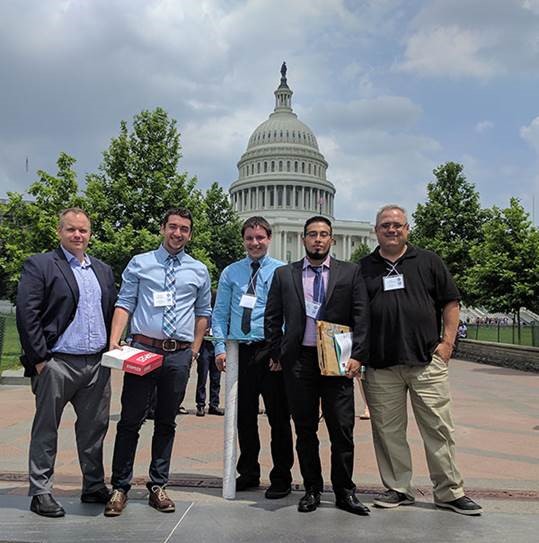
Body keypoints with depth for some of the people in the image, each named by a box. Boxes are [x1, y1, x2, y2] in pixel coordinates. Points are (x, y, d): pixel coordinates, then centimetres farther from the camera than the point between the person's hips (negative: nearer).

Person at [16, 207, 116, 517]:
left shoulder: (103, 270, 15)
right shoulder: (39, 265, -2)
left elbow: (112, 312, 18)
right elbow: (27, 315, -9)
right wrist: (39, 359, -12)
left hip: (98, 364, 5)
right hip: (57, 364, -5)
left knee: (95, 428, 13)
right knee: (46, 430, 7)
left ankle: (94, 487, 26)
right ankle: (41, 492, 19)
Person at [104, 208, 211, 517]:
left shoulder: (199, 271, 9)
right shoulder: (139, 264, 5)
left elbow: (203, 313, 14)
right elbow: (124, 304, 1)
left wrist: (194, 350, 6)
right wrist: (114, 341, -11)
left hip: (180, 354, 2)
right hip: (143, 349, -2)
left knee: (167, 422, 11)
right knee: (130, 421, 1)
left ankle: (158, 486, 23)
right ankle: (120, 487, 13)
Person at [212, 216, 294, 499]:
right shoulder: (230, 273, 9)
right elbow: (220, 314, 9)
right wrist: (220, 347, -3)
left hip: (272, 353, -3)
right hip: (240, 352, 3)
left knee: (278, 417, 5)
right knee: (244, 416, 13)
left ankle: (281, 477, 21)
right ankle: (248, 473, 30)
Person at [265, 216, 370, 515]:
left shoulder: (350, 272, 5)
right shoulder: (284, 274, 10)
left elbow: (362, 316, 0)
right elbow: (273, 318, 11)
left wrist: (357, 356, -7)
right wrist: (277, 354, 4)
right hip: (298, 361, 1)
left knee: (343, 429, 2)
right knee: (305, 429, 9)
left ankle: (345, 491, 18)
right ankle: (312, 489, 23)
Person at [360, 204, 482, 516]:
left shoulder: (428, 261, 8)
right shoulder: (363, 268, 10)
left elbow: (451, 303, 8)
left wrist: (447, 342, -1)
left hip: (427, 361, -1)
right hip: (380, 365, 1)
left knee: (439, 428, 2)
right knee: (388, 430, 7)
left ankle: (450, 492, 16)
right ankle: (398, 489, 21)